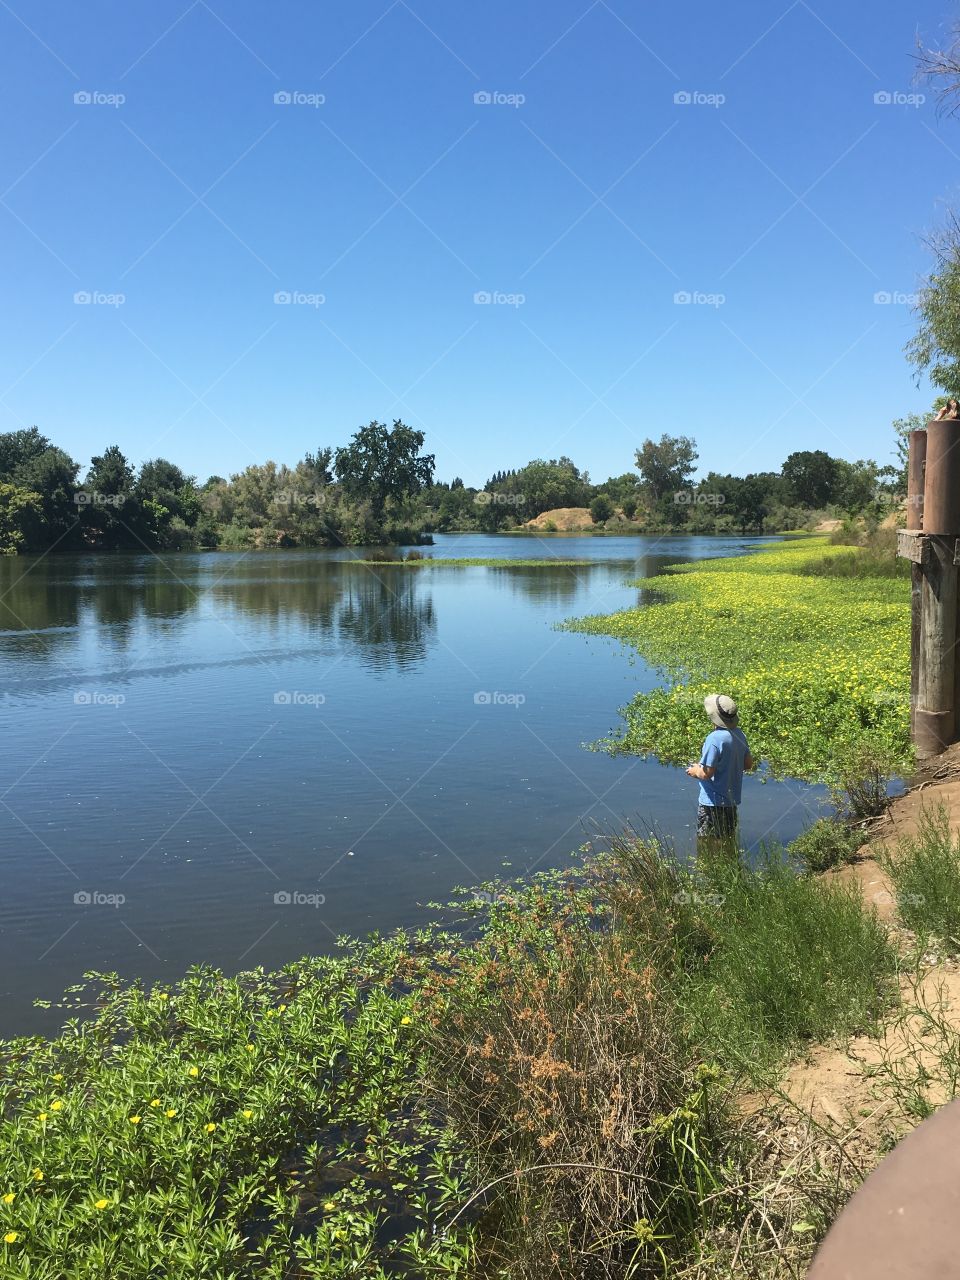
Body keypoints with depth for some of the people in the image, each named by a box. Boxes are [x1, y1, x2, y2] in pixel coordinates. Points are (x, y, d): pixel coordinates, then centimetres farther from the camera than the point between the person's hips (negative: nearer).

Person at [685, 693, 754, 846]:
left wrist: (695, 771, -4)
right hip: (732, 800, 8)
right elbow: (749, 763, 11)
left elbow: (707, 773, -25)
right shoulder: (740, 734, 0)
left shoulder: (714, 739, -25)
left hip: (712, 802, -8)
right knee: (728, 841, 20)